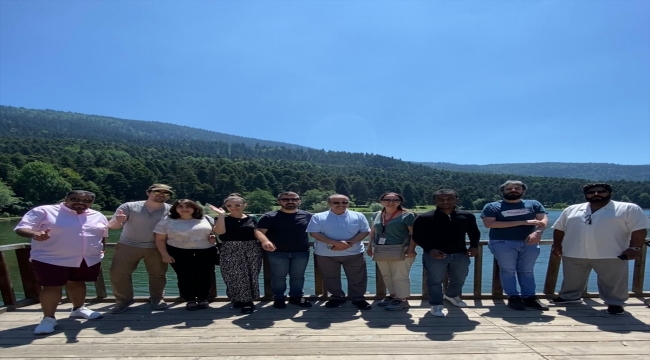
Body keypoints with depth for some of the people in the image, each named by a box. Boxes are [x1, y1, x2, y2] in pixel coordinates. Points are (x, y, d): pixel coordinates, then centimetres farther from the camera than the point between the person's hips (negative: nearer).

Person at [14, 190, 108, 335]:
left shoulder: (98, 216, 6)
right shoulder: (44, 211, -9)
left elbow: (103, 235, 16)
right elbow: (21, 228, -14)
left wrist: (101, 249, 6)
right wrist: (35, 234, -34)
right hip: (51, 260, -4)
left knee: (77, 283, 17)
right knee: (52, 286, -1)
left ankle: (78, 309, 33)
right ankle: (48, 318, 12)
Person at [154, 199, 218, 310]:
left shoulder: (206, 219, 4)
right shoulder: (167, 221, 1)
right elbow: (160, 240, 0)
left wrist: (214, 237, -7)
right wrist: (165, 255, -7)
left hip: (206, 253, 1)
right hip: (179, 253, -1)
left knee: (204, 276, 3)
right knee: (185, 277, 1)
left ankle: (203, 299, 17)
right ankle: (190, 301, 15)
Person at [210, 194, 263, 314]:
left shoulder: (251, 219, 7)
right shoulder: (224, 219, 2)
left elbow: (257, 234, 10)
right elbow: (219, 231, -15)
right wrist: (221, 215, -16)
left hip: (252, 250, 1)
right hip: (231, 251, -1)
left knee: (250, 275, 1)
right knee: (235, 275, 0)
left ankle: (248, 301, 10)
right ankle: (239, 299, 14)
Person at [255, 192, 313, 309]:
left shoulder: (307, 216, 3)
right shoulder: (269, 216, -4)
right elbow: (259, 231, -15)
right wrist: (265, 241, -34)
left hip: (301, 252, 2)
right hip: (277, 252, -2)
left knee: (298, 276, 11)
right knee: (278, 276, 6)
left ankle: (296, 297, 26)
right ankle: (279, 298, 22)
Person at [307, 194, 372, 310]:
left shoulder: (358, 216, 2)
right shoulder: (318, 217, -3)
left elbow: (365, 231, 0)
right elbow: (314, 233, -10)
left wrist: (349, 243, -16)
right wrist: (335, 243, -19)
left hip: (354, 253, 1)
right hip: (326, 254, 0)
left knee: (357, 278, 6)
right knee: (331, 278, 12)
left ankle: (358, 298, 24)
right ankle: (337, 297, 31)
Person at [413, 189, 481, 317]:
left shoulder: (467, 216, 1)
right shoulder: (425, 218, -10)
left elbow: (474, 233, 15)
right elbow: (417, 236, -8)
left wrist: (474, 246, -3)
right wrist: (430, 249, -21)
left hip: (460, 254, 4)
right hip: (435, 255, -4)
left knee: (459, 279, 20)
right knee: (435, 280, 0)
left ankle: (452, 295, 48)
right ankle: (436, 305, 18)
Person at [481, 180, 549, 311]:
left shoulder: (534, 204, 12)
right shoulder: (492, 207, 2)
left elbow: (544, 220, 1)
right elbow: (489, 224, -12)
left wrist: (537, 232, -24)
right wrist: (523, 222, -12)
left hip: (529, 243, 3)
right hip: (503, 243, -2)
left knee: (527, 271, 6)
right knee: (508, 270, -2)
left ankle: (530, 297, 14)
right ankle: (513, 297, 7)